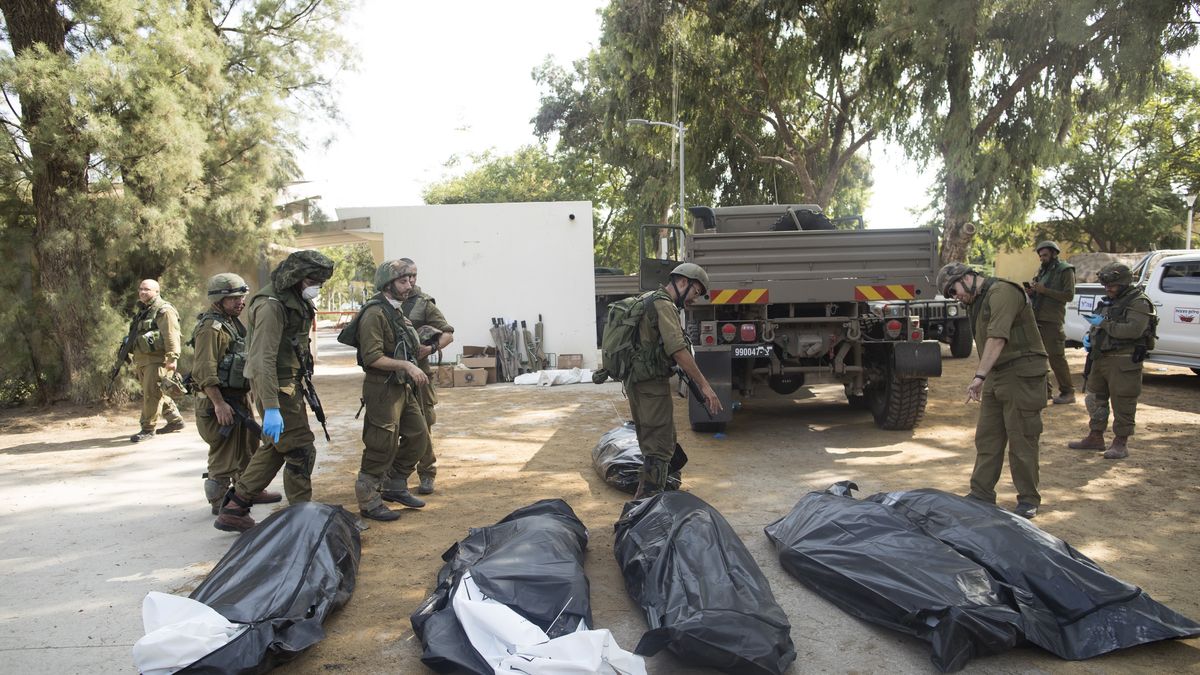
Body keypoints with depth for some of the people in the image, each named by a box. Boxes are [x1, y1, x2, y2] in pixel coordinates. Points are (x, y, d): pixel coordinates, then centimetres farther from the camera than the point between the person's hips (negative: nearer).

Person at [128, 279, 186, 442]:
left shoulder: (164, 311, -9)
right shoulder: (143, 312, 20)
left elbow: (172, 336, -19)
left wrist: (173, 358, -27)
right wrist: (136, 363, 26)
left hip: (157, 360, -10)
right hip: (142, 360, 10)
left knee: (152, 394, -8)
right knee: (157, 394, 15)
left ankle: (148, 429, -3)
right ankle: (176, 420, 27)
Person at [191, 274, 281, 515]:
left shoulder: (232, 322, 13)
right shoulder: (210, 327, -17)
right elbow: (204, 370, -23)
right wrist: (219, 404, -26)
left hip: (240, 397, 10)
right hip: (221, 400, -10)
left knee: (248, 446, 19)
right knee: (223, 454, -2)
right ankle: (219, 502, 10)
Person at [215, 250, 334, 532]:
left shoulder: (297, 300, 9)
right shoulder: (271, 305, -21)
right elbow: (263, 360, -27)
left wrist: (302, 385, 19)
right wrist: (271, 408, -30)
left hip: (290, 382, 10)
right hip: (276, 385, -10)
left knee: (274, 448, 17)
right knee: (300, 450, -5)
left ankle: (234, 509, 26)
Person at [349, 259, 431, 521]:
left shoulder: (396, 312, 15)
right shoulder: (375, 313, -16)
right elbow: (372, 357, -23)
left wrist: (414, 371, 13)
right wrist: (407, 366, -25)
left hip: (402, 387, 10)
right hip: (383, 388, -10)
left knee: (418, 434, 14)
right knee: (382, 446, -5)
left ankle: (393, 486, 27)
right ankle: (369, 503, 8)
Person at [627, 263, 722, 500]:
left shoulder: (651, 302, 19)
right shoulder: (664, 305, -14)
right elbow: (678, 349, -23)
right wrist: (704, 385, -22)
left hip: (637, 382, 11)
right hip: (652, 384, -11)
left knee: (652, 443, 19)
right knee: (659, 447, -7)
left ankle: (644, 497, 28)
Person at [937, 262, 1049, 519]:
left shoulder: (1002, 292, -15)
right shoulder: (978, 301, 16)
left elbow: (997, 338, -25)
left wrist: (979, 376, -28)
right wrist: (982, 378, 15)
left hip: (1021, 374, -9)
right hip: (996, 375, 10)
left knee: (1021, 439, -2)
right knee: (987, 437, 10)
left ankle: (1029, 501, 9)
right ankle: (981, 494, 18)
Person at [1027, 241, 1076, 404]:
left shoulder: (1065, 271, -2)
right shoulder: (1042, 271, 20)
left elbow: (1069, 295, -12)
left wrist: (1044, 290, -17)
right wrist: (1031, 292, 4)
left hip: (1052, 321, -7)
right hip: (1036, 319, 7)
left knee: (1056, 357, -7)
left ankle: (1068, 392, 2)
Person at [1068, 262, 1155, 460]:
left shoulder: (1138, 303, -10)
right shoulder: (1107, 302, 17)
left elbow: (1134, 330, -24)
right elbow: (1097, 325, 28)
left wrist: (1104, 324, -20)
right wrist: (1089, 336, 7)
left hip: (1123, 362, -9)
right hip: (1101, 358, 9)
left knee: (1122, 403, -3)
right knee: (1095, 399, 13)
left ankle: (1121, 443, 6)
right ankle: (1095, 437, 24)